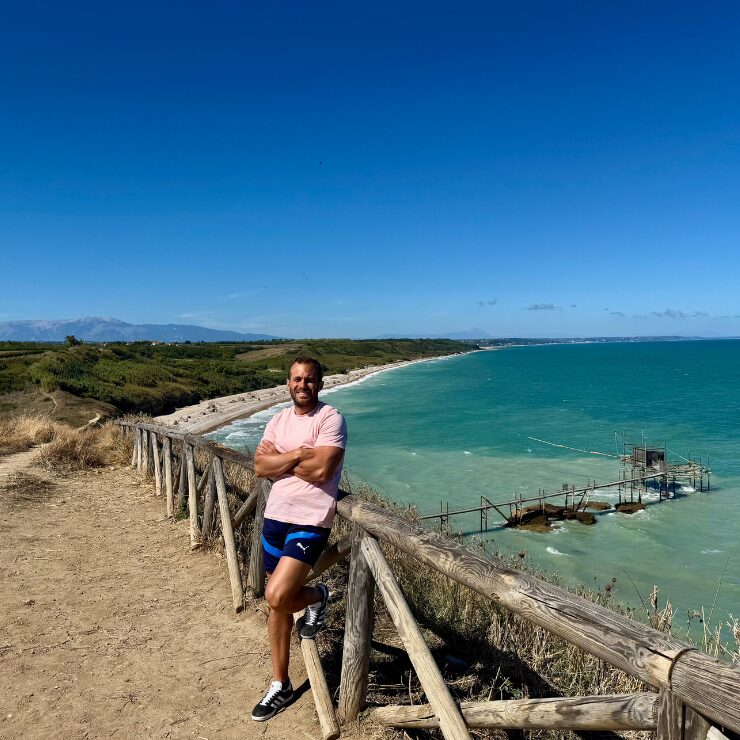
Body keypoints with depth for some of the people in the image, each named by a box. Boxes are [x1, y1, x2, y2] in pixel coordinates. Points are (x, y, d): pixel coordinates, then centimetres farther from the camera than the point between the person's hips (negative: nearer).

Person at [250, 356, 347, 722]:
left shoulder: (330, 418, -11)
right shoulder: (278, 420, 8)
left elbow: (321, 470, -22)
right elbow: (260, 467, -2)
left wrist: (279, 457, -10)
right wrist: (298, 454, -15)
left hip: (311, 521, -6)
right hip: (275, 516, 6)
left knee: (277, 597, -18)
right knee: (277, 604, 13)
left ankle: (316, 596, 18)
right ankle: (280, 685, 30)